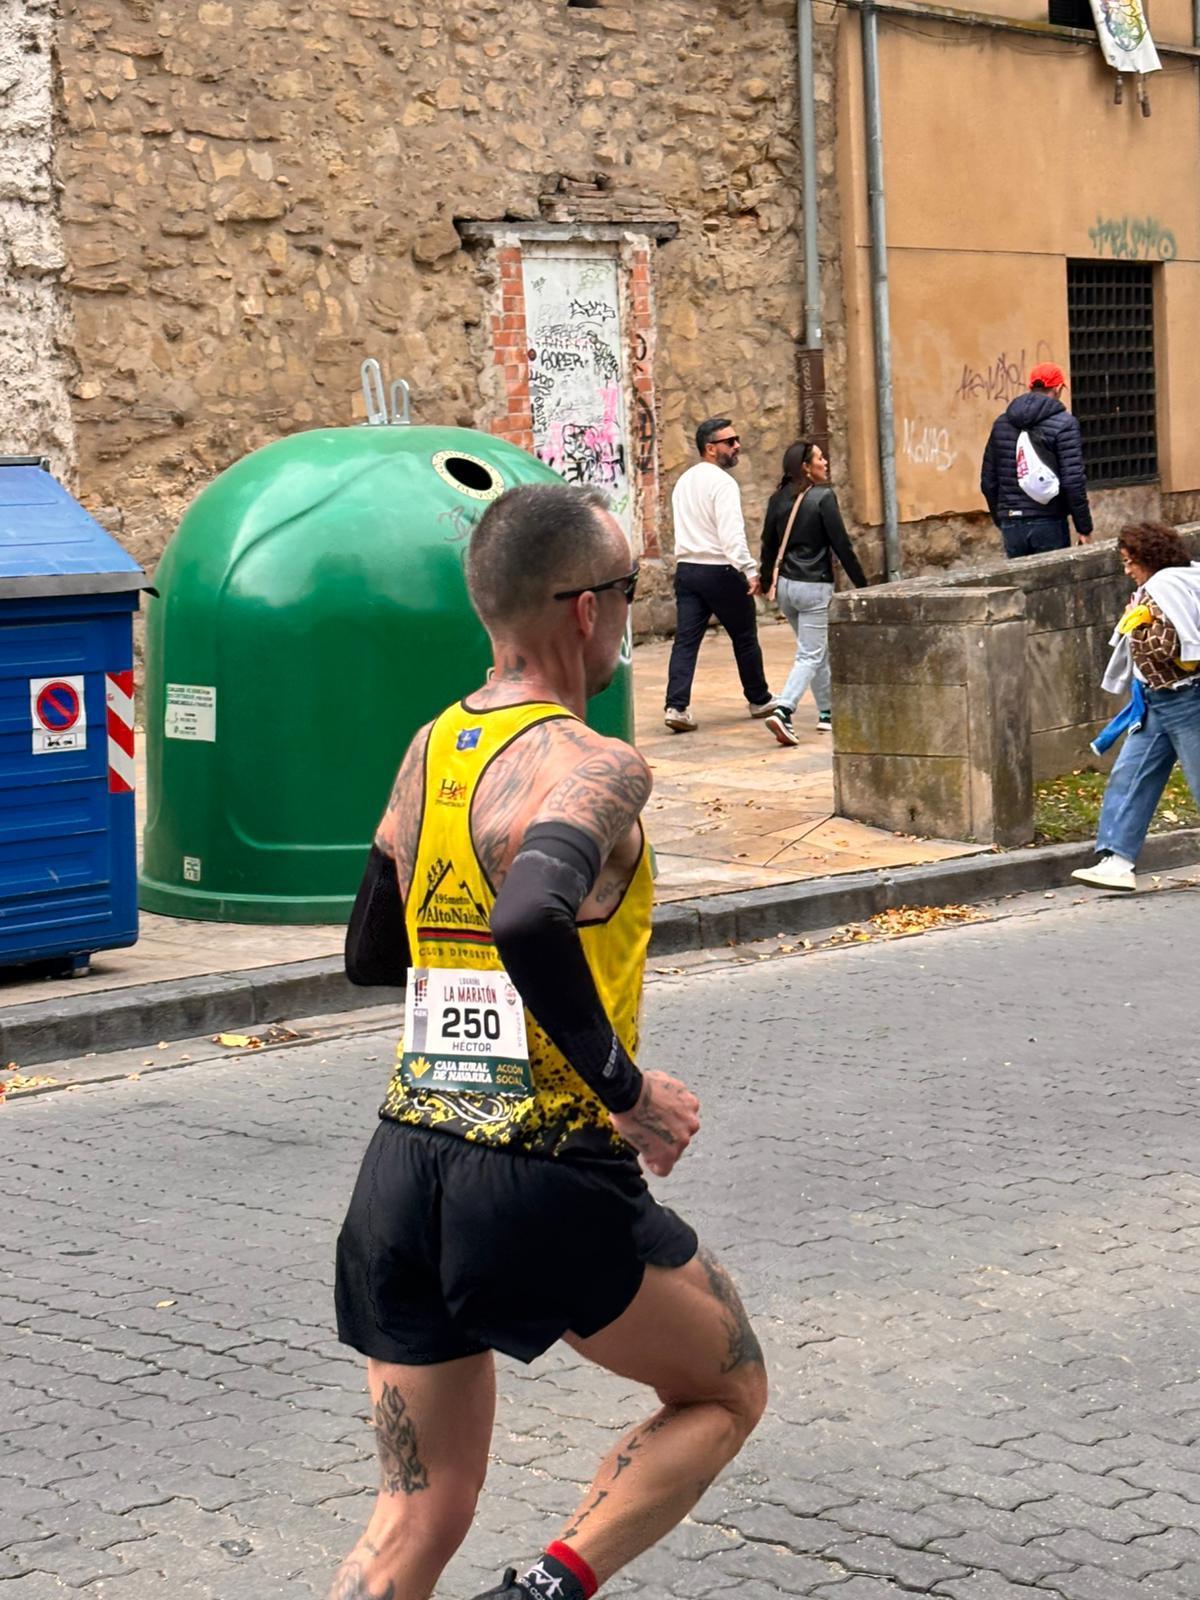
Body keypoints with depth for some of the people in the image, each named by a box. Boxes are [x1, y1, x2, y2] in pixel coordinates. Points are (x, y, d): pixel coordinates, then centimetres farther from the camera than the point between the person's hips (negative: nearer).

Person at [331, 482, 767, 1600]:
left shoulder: (429, 751, 10)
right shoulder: (592, 766, -14)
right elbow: (532, 922, -34)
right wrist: (629, 1091, -22)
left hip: (402, 1172, 7)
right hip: (546, 1183, -7)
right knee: (725, 1393, 19)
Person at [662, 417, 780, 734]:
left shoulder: (684, 482, 14)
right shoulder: (722, 483, -14)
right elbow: (732, 533, -25)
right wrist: (749, 570, -28)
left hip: (687, 567, 7)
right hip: (720, 570, -7)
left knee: (686, 640, -1)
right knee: (744, 638, 10)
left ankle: (676, 706, -13)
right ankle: (759, 700, 23)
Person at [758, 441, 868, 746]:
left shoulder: (779, 499, 5)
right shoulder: (823, 497, -12)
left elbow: (769, 544, 12)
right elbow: (841, 544, -12)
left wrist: (768, 582, 25)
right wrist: (861, 584, -5)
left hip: (784, 585, 7)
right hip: (814, 586, -7)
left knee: (818, 651, 21)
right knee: (811, 656, -4)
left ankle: (827, 713, 28)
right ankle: (783, 712, -21)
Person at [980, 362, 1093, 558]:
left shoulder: (1001, 423, 10)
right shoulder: (1064, 424, -6)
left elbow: (988, 481, 13)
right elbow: (1073, 481, -12)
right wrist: (1084, 527, -6)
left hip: (1012, 525, 5)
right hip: (1049, 524, -5)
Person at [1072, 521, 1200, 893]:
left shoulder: (1169, 588, -16)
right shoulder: (1152, 591, 14)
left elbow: (1164, 646, -24)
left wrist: (1137, 624, -10)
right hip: (1156, 703, 10)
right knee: (1128, 777, 3)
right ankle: (1117, 861, 0)